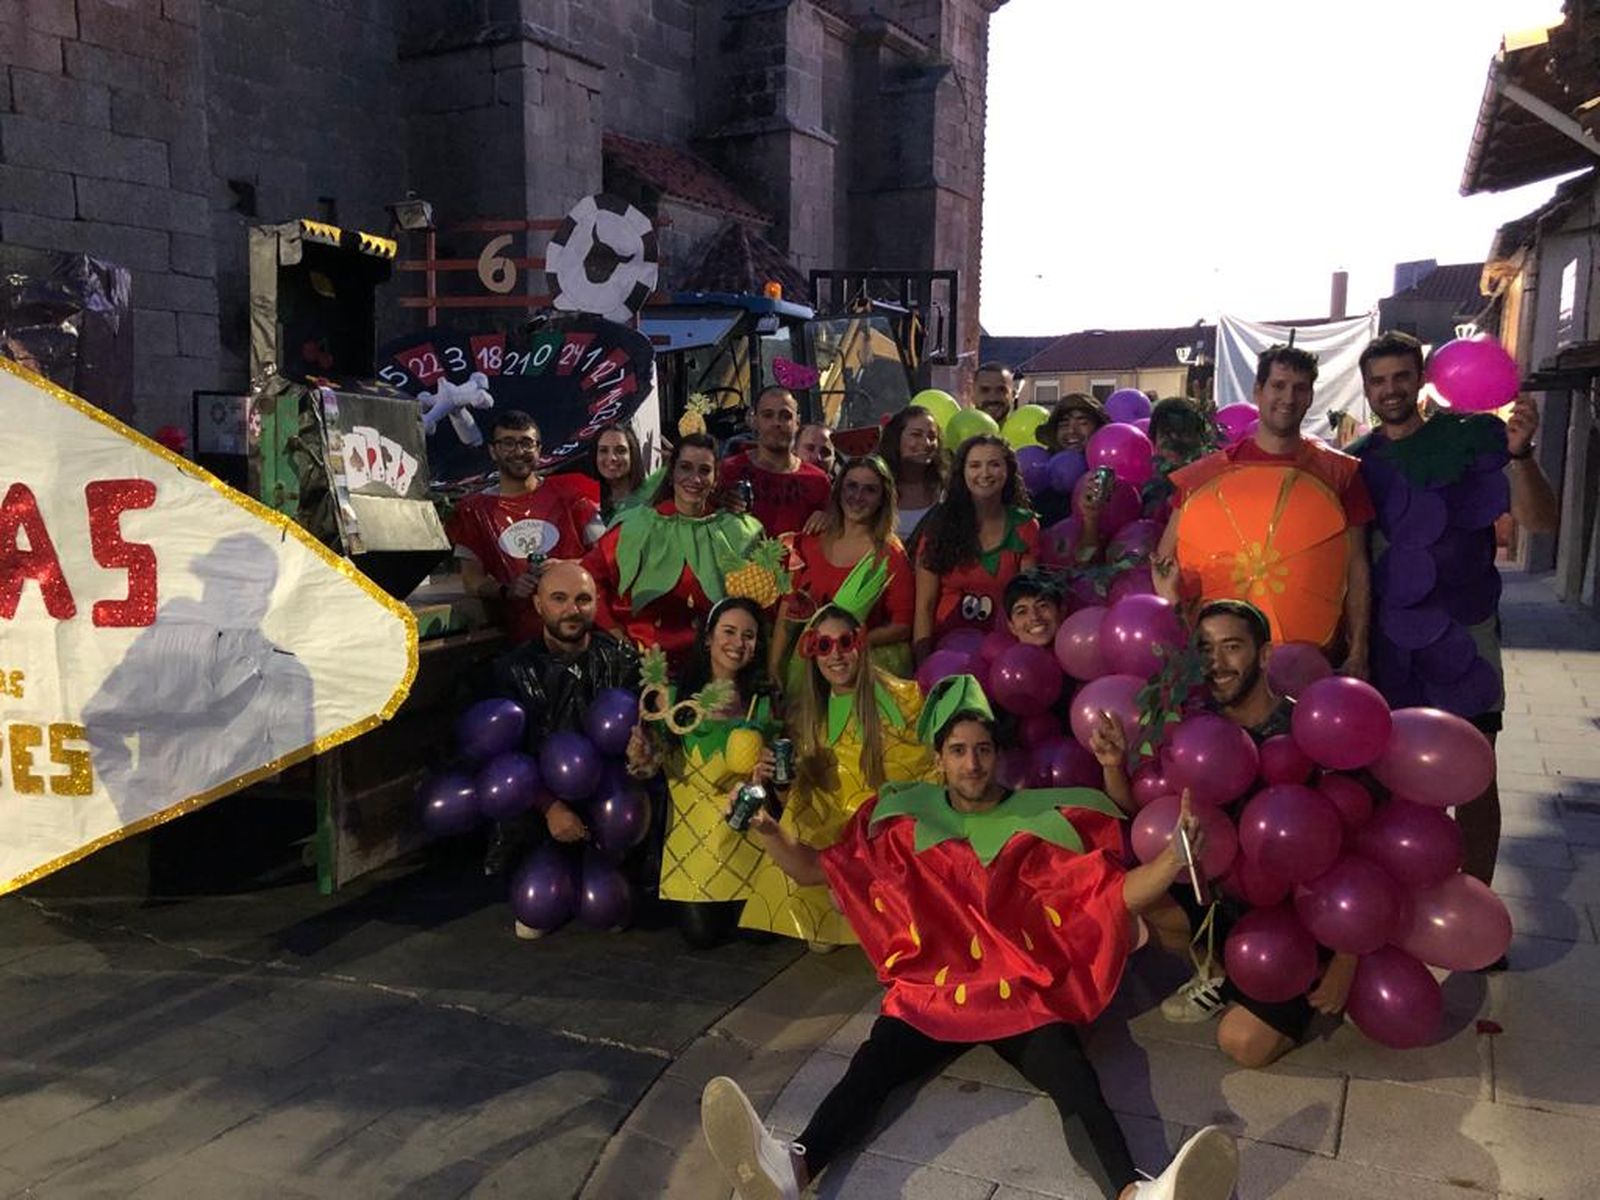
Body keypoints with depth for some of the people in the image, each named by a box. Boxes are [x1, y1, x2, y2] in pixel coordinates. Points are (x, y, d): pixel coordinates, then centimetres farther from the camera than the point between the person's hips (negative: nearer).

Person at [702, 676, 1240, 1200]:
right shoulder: (907, 819, 10)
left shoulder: (1045, 818, 7)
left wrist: (1175, 853, -18)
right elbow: (816, 868, 12)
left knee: (1077, 1080, -32)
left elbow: (1117, 893, 1)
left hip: (1024, 992, 0)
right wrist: (764, 828, -7)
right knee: (871, 1064, -31)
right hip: (929, 988, 0)